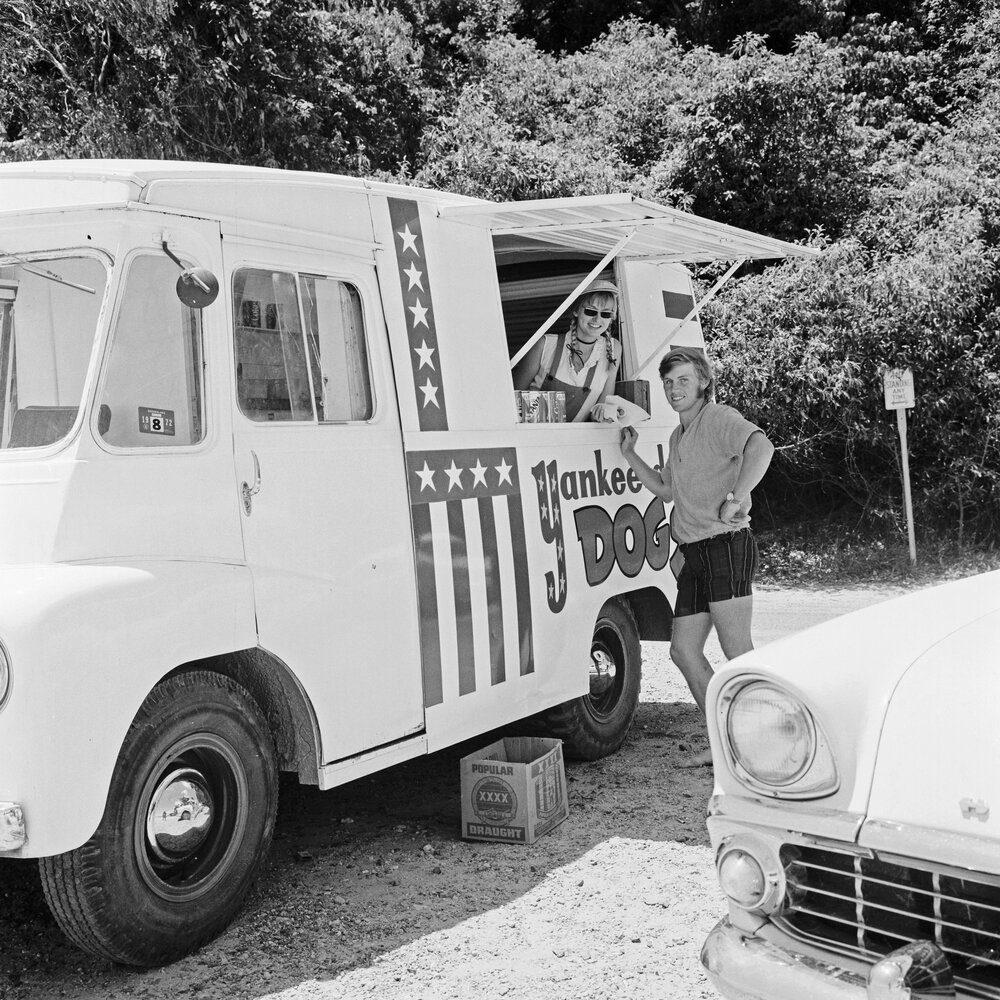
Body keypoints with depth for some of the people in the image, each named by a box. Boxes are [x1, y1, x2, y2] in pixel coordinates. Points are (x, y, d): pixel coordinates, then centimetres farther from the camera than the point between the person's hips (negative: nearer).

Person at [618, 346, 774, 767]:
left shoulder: (719, 418, -8)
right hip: (694, 556, 10)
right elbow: (667, 490, 30)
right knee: (684, 649, 8)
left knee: (738, 652, -10)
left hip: (726, 547, -9)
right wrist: (630, 455, 23)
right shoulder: (678, 435, 21)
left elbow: (761, 447, -27)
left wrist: (736, 498, -36)